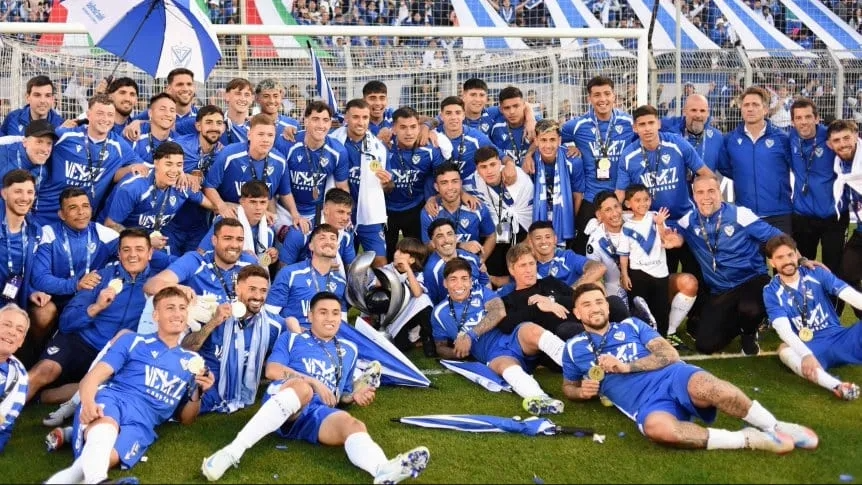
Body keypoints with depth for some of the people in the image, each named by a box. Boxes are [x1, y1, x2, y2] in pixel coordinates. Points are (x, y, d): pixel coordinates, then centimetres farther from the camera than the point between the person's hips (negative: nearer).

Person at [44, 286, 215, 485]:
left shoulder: (193, 361, 24)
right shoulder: (133, 341, 18)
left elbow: (186, 419, 27)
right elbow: (95, 375, 3)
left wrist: (198, 392, 4)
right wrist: (88, 401, -21)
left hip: (141, 422, 1)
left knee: (106, 457, -39)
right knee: (104, 428, -43)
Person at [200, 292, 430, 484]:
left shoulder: (349, 350, 29)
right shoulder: (291, 338, 18)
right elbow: (272, 370, 1)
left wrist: (355, 396, 8)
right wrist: (314, 382, -8)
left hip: (320, 413, 3)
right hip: (286, 399, -3)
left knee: (352, 424, -32)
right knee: (302, 387, -40)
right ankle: (233, 451, -48)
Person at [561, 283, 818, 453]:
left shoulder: (631, 325, 17)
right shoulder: (574, 348, 17)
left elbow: (669, 355, 7)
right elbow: (568, 387, 29)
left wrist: (625, 366, -4)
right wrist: (582, 391, 5)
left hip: (672, 376, 1)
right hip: (645, 404, -1)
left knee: (705, 387, -38)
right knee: (658, 427, -41)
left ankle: (774, 427, -19)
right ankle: (746, 439, -27)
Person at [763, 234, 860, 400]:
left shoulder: (817, 273, 2)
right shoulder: (771, 292, -3)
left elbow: (851, 295, -11)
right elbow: (784, 329, -17)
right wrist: (806, 354, -35)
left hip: (839, 338, 3)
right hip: (811, 349, -2)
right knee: (785, 350, -33)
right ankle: (837, 386, -54)